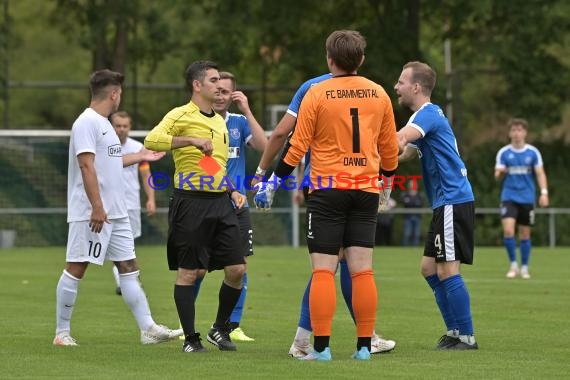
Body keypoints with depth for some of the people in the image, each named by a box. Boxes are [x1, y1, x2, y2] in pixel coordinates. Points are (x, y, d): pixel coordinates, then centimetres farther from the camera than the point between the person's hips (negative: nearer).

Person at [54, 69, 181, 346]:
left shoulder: (103, 123, 17)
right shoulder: (87, 123, -13)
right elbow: (86, 165, -20)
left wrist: (139, 157, 35)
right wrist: (97, 207, -24)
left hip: (116, 213, 10)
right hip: (91, 213, -10)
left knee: (129, 267, 7)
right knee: (76, 268, -4)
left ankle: (148, 329, 6)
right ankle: (62, 333, 2)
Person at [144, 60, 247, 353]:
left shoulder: (220, 121, 19)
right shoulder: (181, 115, -6)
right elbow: (152, 140, -23)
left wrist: (232, 191, 15)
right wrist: (191, 140, -26)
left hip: (220, 202, 7)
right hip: (191, 202, -7)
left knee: (237, 269, 2)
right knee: (188, 272, -2)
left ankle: (219, 329, 18)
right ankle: (190, 339, 6)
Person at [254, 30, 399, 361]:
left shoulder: (318, 93, -5)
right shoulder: (379, 94, 5)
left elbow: (298, 145, -4)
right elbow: (390, 146, 14)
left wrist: (273, 181, 6)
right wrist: (388, 180, 30)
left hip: (328, 189, -3)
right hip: (367, 188, 3)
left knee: (323, 270, -3)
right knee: (362, 270, 4)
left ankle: (321, 347, -7)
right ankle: (365, 346, 3)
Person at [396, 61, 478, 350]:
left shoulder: (429, 113, -12)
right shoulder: (426, 116, 20)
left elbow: (399, 140, -30)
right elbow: (403, 154, 18)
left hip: (454, 201, -10)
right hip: (445, 204, 10)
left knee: (447, 270, -9)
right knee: (429, 268, 11)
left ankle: (466, 337, -5)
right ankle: (455, 332, 14)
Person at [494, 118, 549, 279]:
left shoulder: (533, 152, 1)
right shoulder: (503, 152, 1)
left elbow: (540, 174, 1)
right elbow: (498, 176, 1)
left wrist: (544, 193, -13)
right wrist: (500, 173, -24)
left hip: (527, 198, 1)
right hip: (509, 197, -1)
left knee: (525, 234, 6)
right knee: (508, 231, -16)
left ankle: (524, 268, 19)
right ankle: (513, 264, -1)